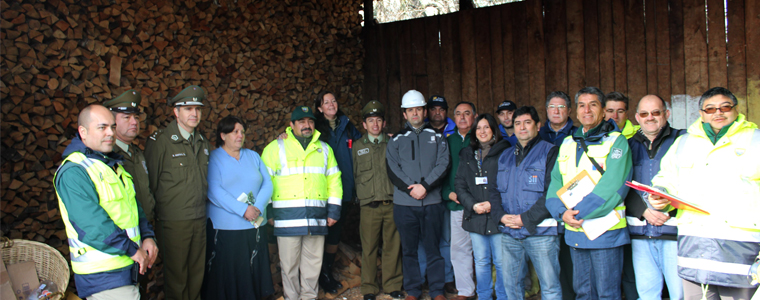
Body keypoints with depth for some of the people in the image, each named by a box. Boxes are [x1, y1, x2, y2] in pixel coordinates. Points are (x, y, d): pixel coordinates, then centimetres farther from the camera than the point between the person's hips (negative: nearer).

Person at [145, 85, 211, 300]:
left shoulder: (203, 143, 11)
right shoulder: (159, 141, -8)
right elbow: (150, 181, -4)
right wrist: (156, 210, -1)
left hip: (200, 218, 5)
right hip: (173, 220, -5)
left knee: (197, 274, 13)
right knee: (176, 275, 4)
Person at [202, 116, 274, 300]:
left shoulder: (253, 156, 15)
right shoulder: (213, 158, 0)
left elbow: (267, 184, 7)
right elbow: (213, 191, -13)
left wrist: (258, 207, -10)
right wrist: (243, 210, -18)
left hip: (254, 227, 4)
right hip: (225, 228, -4)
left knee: (253, 271, 6)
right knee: (227, 275, 0)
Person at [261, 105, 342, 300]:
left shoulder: (324, 149, 15)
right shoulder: (276, 148, 6)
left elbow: (334, 180, 14)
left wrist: (334, 209, 7)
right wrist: (267, 210, -3)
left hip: (317, 218, 3)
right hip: (287, 217, -3)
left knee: (313, 262, 9)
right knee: (289, 263, 4)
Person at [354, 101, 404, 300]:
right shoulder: (358, 146, 11)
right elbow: (354, 174, 16)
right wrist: (363, 194, 11)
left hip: (392, 204, 0)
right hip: (369, 206, 0)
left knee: (392, 246, 5)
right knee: (369, 248, 3)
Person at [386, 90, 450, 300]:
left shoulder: (437, 137, 9)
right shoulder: (396, 140, 9)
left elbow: (443, 165, -2)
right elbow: (393, 170, -1)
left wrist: (425, 186, -15)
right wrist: (411, 189, -14)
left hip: (432, 202, 0)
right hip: (404, 203, 1)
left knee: (433, 248, 4)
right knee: (409, 249, 8)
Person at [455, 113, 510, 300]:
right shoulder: (467, 154, 13)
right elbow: (460, 185, 9)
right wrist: (473, 205, -5)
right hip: (475, 217, 3)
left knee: (501, 262, 0)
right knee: (481, 261, 10)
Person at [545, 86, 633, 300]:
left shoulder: (616, 142, -4)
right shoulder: (568, 144, 13)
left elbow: (612, 187, -16)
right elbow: (555, 184, 7)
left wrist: (580, 212, -18)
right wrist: (562, 212, -11)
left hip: (605, 231, -5)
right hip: (574, 232, 5)